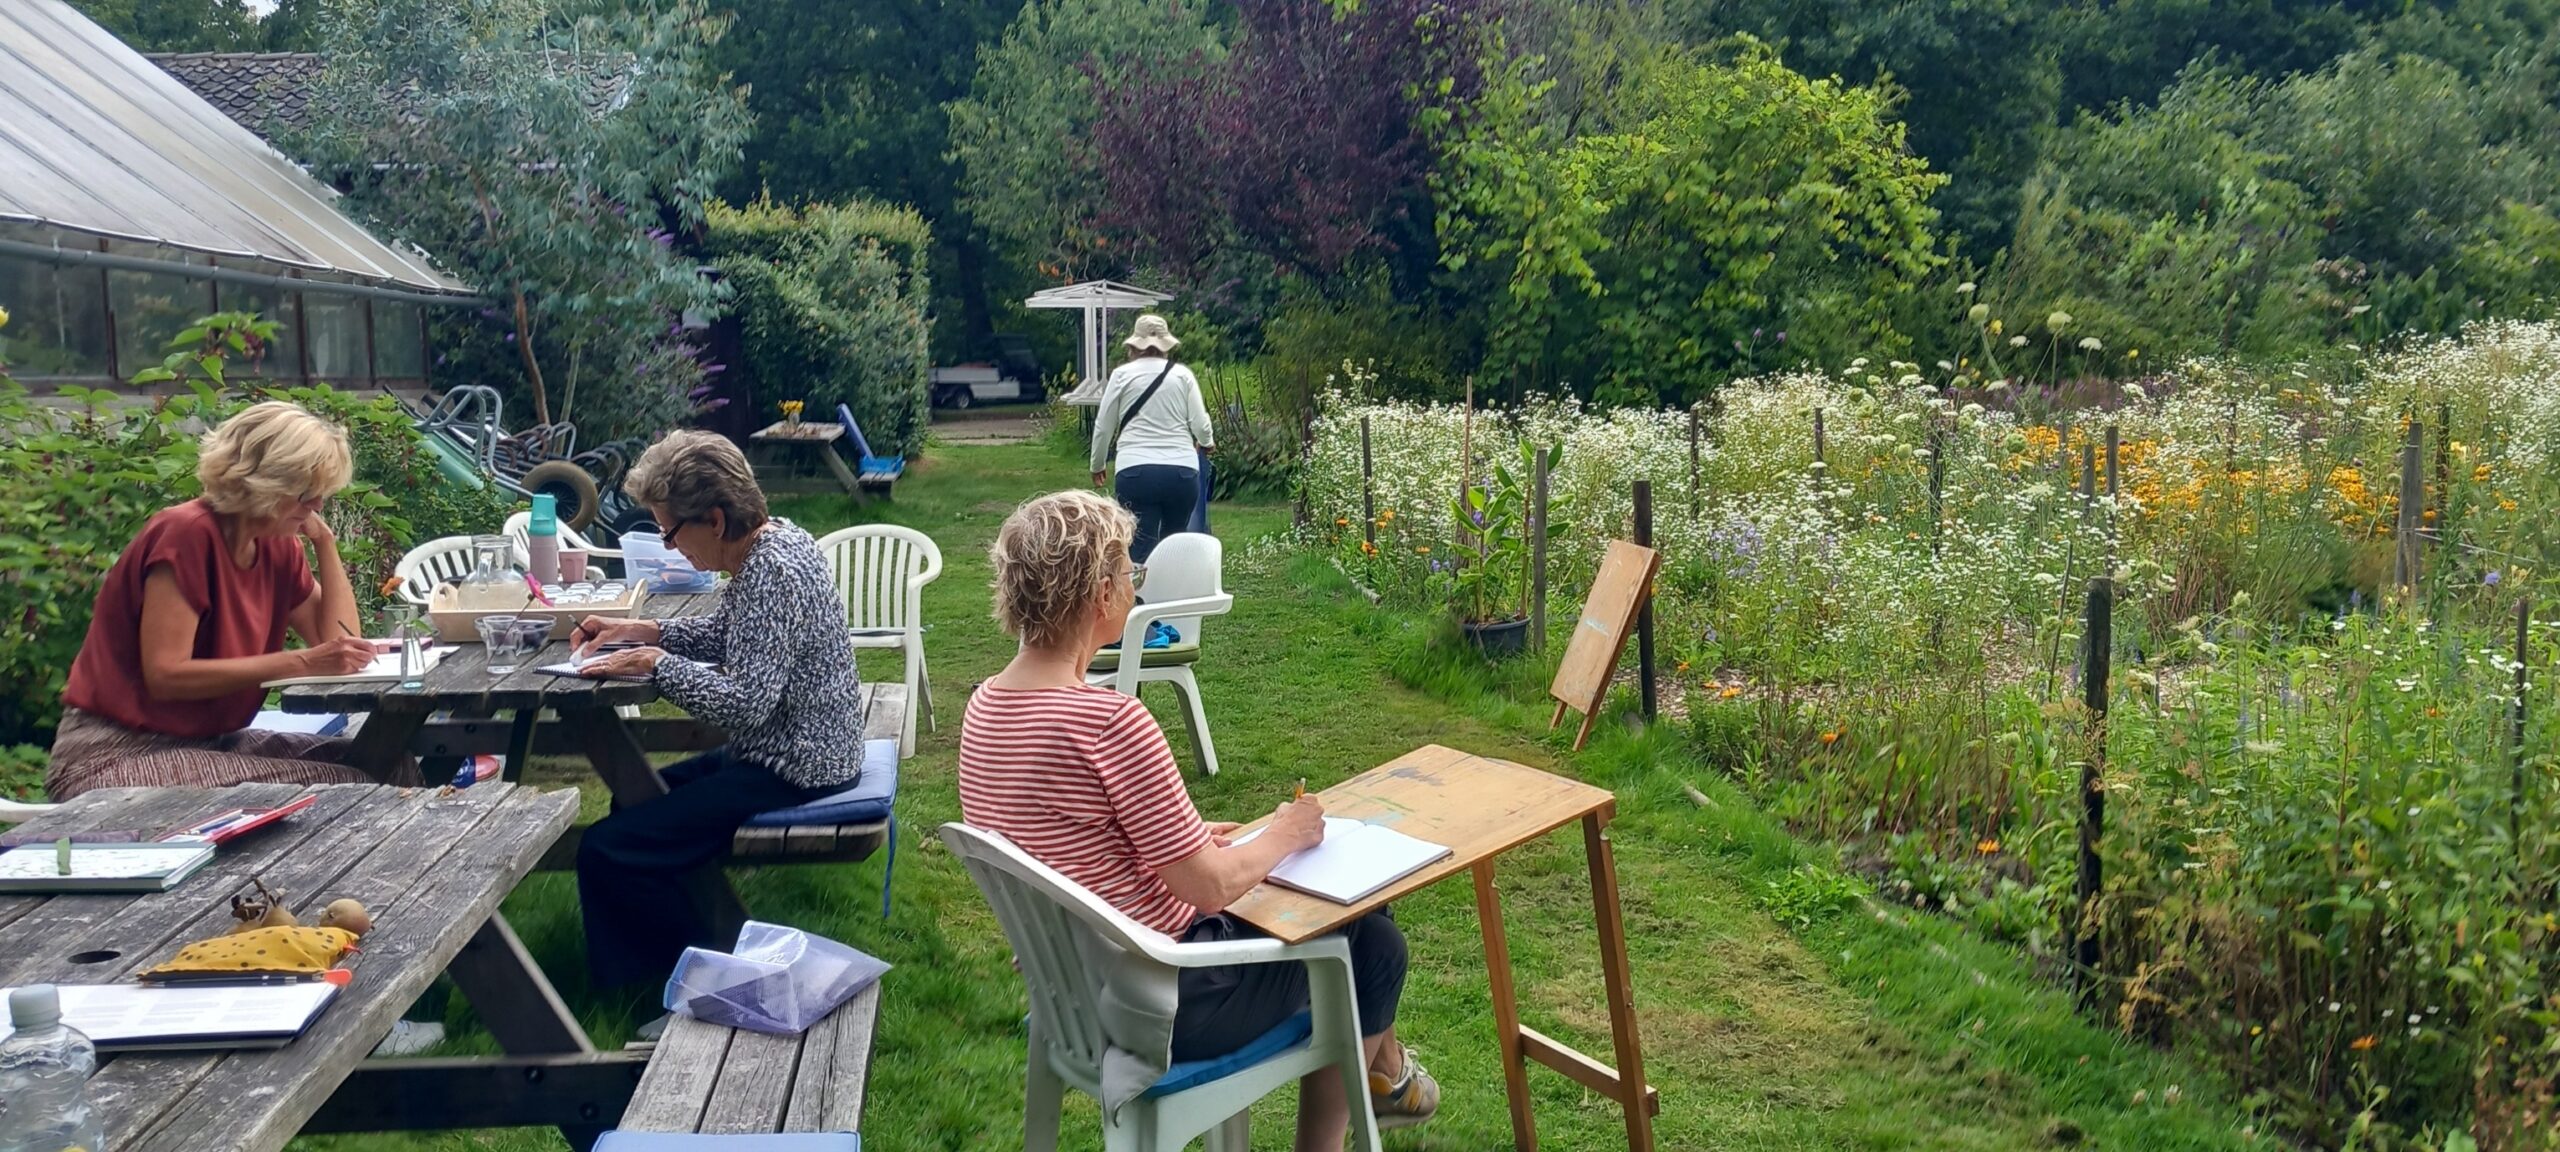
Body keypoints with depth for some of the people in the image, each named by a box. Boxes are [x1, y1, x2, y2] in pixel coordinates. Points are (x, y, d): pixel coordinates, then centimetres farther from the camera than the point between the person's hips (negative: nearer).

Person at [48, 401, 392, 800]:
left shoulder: (278, 545, 5)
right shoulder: (186, 535, -18)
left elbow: (340, 641, 3)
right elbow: (165, 676, -24)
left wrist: (324, 540, 0)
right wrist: (299, 663, -29)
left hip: (211, 744, 8)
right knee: (336, 787, -25)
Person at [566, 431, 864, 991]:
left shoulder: (771, 573, -25)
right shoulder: (775, 539, 5)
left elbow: (746, 704, -29)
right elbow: (726, 634, 20)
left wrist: (656, 662, -18)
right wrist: (641, 631, 6)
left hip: (792, 770, -11)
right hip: (798, 747, 11)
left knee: (607, 852, -14)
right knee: (639, 802, 27)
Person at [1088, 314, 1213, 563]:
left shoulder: (1122, 374, 6)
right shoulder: (1183, 374, 8)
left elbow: (1103, 426, 10)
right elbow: (1200, 424, 5)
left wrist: (1097, 465, 26)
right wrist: (1207, 443, 29)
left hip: (1136, 472, -2)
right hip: (1182, 472, 2)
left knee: (1141, 550, -4)